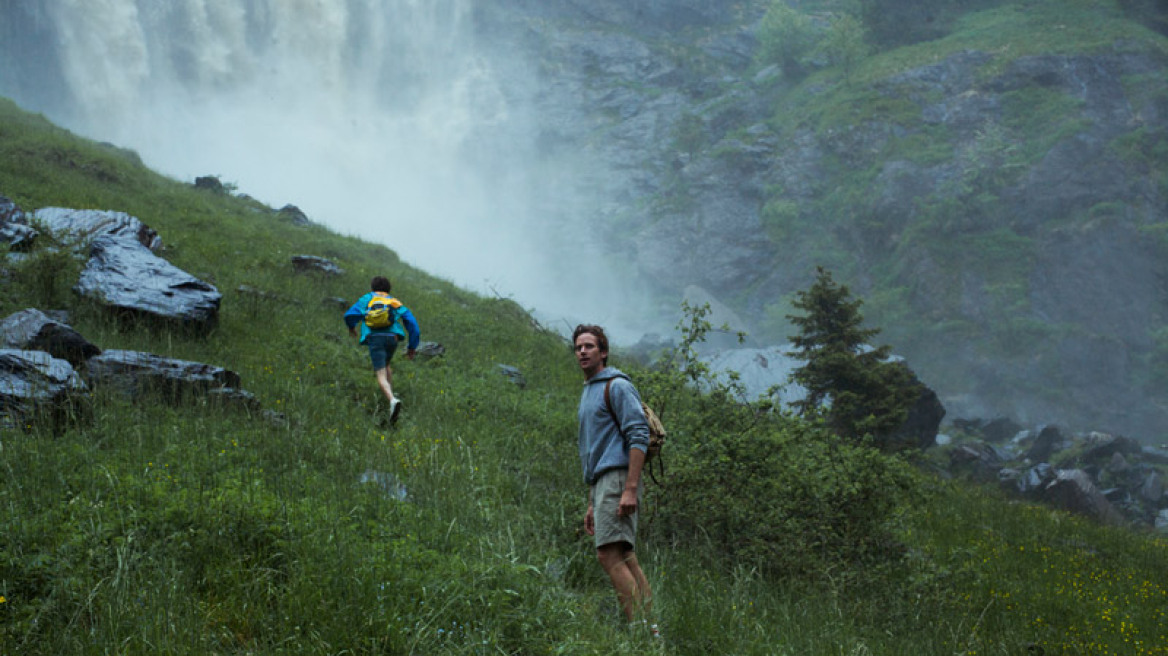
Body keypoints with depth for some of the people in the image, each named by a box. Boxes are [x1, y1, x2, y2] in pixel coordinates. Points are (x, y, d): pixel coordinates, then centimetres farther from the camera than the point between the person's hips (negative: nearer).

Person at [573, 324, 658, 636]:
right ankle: (651, 629, 5)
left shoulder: (617, 386, -5)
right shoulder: (588, 393, 24)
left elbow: (639, 436, -15)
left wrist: (630, 489, -24)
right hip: (602, 482, 10)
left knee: (610, 555, -18)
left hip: (618, 478, -10)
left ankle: (641, 628, -20)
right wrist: (592, 505, 24)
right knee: (626, 559, 5)